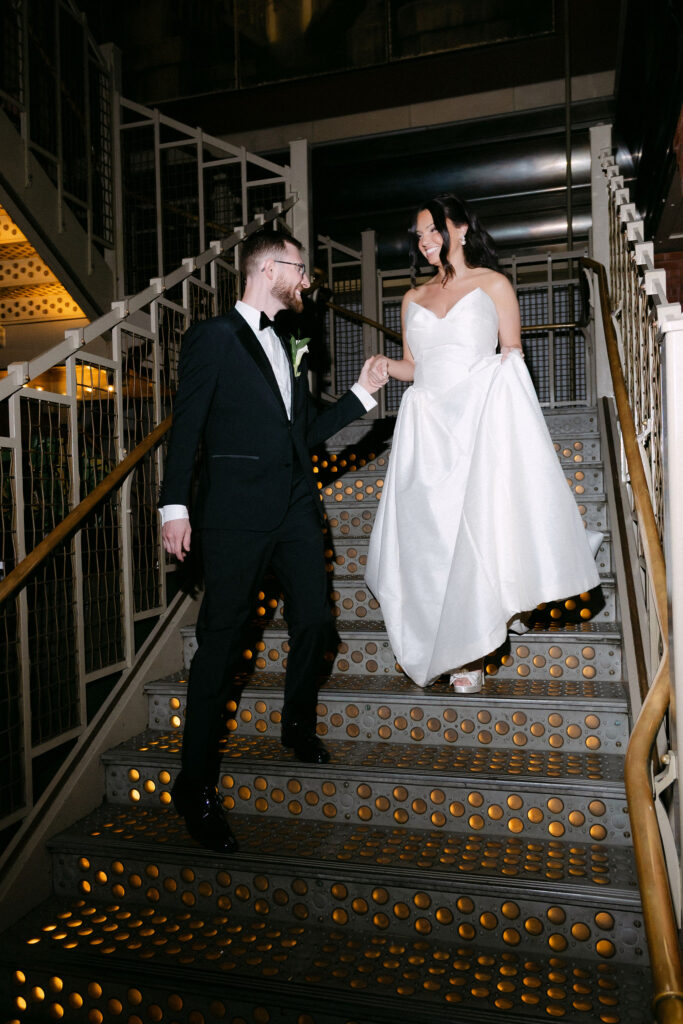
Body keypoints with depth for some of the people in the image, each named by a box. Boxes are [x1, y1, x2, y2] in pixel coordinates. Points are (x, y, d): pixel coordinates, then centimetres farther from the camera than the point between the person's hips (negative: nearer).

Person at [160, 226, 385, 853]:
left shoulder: (289, 346, 20)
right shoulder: (213, 337, -1)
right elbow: (186, 426, -7)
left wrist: (361, 394, 15)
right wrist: (176, 506, -15)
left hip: (296, 505, 7)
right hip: (237, 508, -7)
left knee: (315, 620, 9)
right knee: (222, 641, -3)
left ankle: (299, 726, 36)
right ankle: (197, 786, 9)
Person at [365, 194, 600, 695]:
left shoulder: (494, 284, 7)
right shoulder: (414, 298, 17)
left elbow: (513, 355, 8)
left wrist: (505, 364, -12)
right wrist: (386, 367, 0)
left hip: (479, 420, -3)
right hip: (427, 424, 4)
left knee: (477, 526, -5)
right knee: (429, 530, 0)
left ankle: (471, 652, 6)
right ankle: (442, 646, 12)